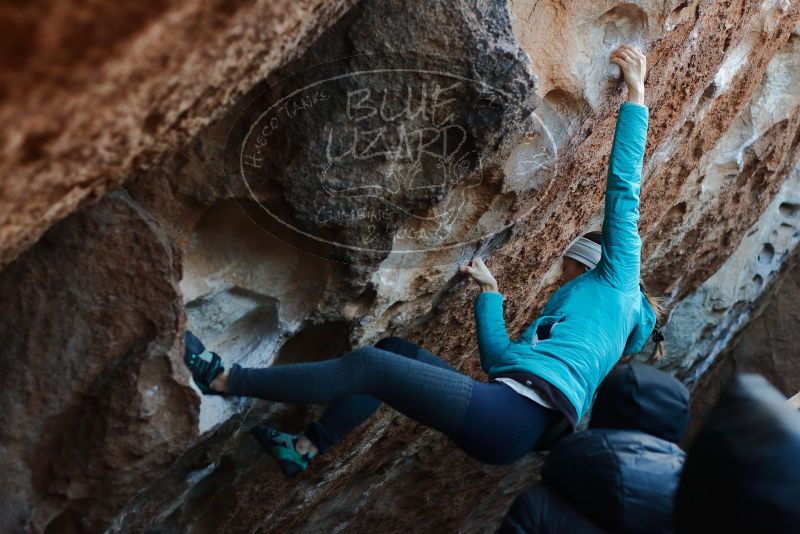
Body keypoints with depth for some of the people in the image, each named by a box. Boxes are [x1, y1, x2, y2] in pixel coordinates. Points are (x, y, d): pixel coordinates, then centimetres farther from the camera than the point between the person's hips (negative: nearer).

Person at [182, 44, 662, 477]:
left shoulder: (615, 282, 14)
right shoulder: (561, 314, 35)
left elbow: (623, 191, 9)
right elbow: (498, 360, 29)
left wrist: (636, 93, 8)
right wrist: (490, 290, 35)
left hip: (513, 417, -9)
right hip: (505, 422, 9)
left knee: (367, 366, -12)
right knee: (393, 350, 14)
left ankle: (223, 380, -4)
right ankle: (307, 448, 11)